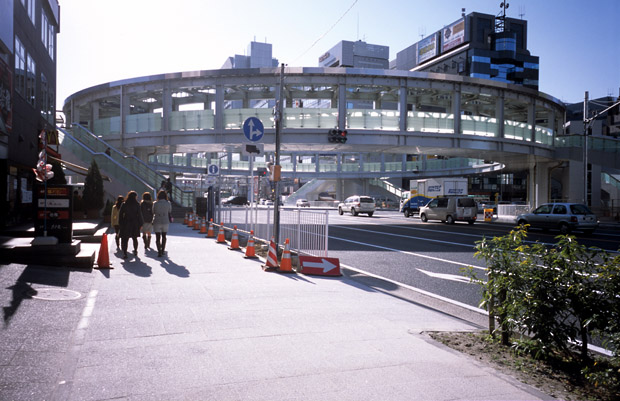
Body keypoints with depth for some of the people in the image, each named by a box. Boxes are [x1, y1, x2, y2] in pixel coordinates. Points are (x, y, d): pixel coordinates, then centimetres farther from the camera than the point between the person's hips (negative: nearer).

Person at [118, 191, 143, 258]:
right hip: (135, 224, 0)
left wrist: (121, 223, 7)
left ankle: (124, 252, -10)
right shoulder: (137, 205, -5)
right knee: (134, 238, 17)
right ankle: (135, 251, 28)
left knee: (125, 239, 1)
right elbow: (139, 215, -6)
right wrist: (140, 224, 0)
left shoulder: (124, 205, -1)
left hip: (126, 223, 0)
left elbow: (120, 215, 0)